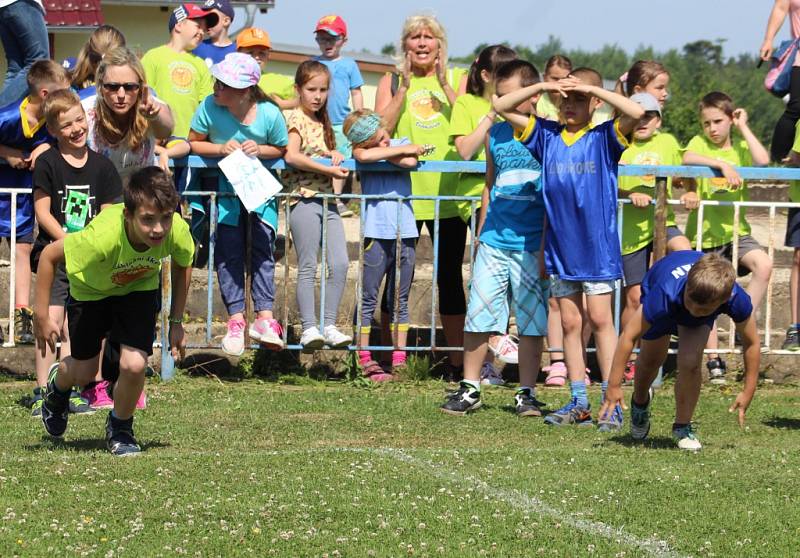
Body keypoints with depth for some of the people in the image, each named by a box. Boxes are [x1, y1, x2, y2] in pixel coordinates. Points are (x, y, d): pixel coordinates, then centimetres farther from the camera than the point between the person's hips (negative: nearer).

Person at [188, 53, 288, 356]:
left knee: (263, 246, -12)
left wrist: (259, 150, -20)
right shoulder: (210, 108, -15)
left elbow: (281, 149, 1)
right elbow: (194, 143, -3)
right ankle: (236, 318, -11)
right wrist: (221, 149, -21)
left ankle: (265, 317, -15)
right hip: (225, 184, 0)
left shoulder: (270, 114, -15)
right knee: (229, 250, -11)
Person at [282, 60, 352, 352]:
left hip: (327, 201, 7)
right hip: (304, 199, -7)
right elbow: (291, 156, -18)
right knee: (308, 268, -7)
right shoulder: (295, 118, -4)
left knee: (340, 264, -2)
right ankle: (309, 328, -6)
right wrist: (329, 169, -18)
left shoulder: (321, 122, 20)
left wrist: (335, 155, 2)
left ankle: (329, 325, 3)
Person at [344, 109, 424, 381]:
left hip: (405, 233, 3)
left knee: (400, 301, 9)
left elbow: (410, 162, -12)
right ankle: (364, 360, 1)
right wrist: (401, 151, -11)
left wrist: (383, 154, -6)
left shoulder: (402, 144, 8)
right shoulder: (362, 150, 1)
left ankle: (399, 361, 11)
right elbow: (364, 156, -22)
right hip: (376, 233, -3)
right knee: (368, 299, -2)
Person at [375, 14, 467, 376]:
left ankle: (457, 360, 10)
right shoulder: (392, 82, 9)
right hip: (403, 191, 0)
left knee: (450, 276, 4)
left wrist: (446, 87, -11)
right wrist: (403, 89, -8)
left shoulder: (457, 80, 9)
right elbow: (380, 130, -3)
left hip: (447, 192, 0)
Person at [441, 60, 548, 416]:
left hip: (531, 245, -4)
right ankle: (469, 389, 12)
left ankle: (526, 393, 12)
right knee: (477, 317, 2)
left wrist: (546, 249, -9)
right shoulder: (495, 134, 10)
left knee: (531, 322, 2)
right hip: (494, 242, 4)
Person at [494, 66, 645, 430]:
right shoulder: (547, 135, 7)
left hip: (597, 246, -4)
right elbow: (501, 107, 7)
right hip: (560, 248, 4)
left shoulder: (604, 137, -3)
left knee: (600, 320, -4)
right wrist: (542, 87, -4)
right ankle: (578, 403, 12)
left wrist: (593, 88, -16)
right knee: (569, 323, 7)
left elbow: (636, 112, -21)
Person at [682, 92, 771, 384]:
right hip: (703, 231, -1)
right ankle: (714, 360, 10)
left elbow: (762, 161, -18)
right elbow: (687, 158, -24)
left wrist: (744, 128, -10)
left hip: (735, 230, 1)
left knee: (763, 264, -26)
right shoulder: (700, 143, 0)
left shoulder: (741, 147, 4)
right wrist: (722, 164, -31)